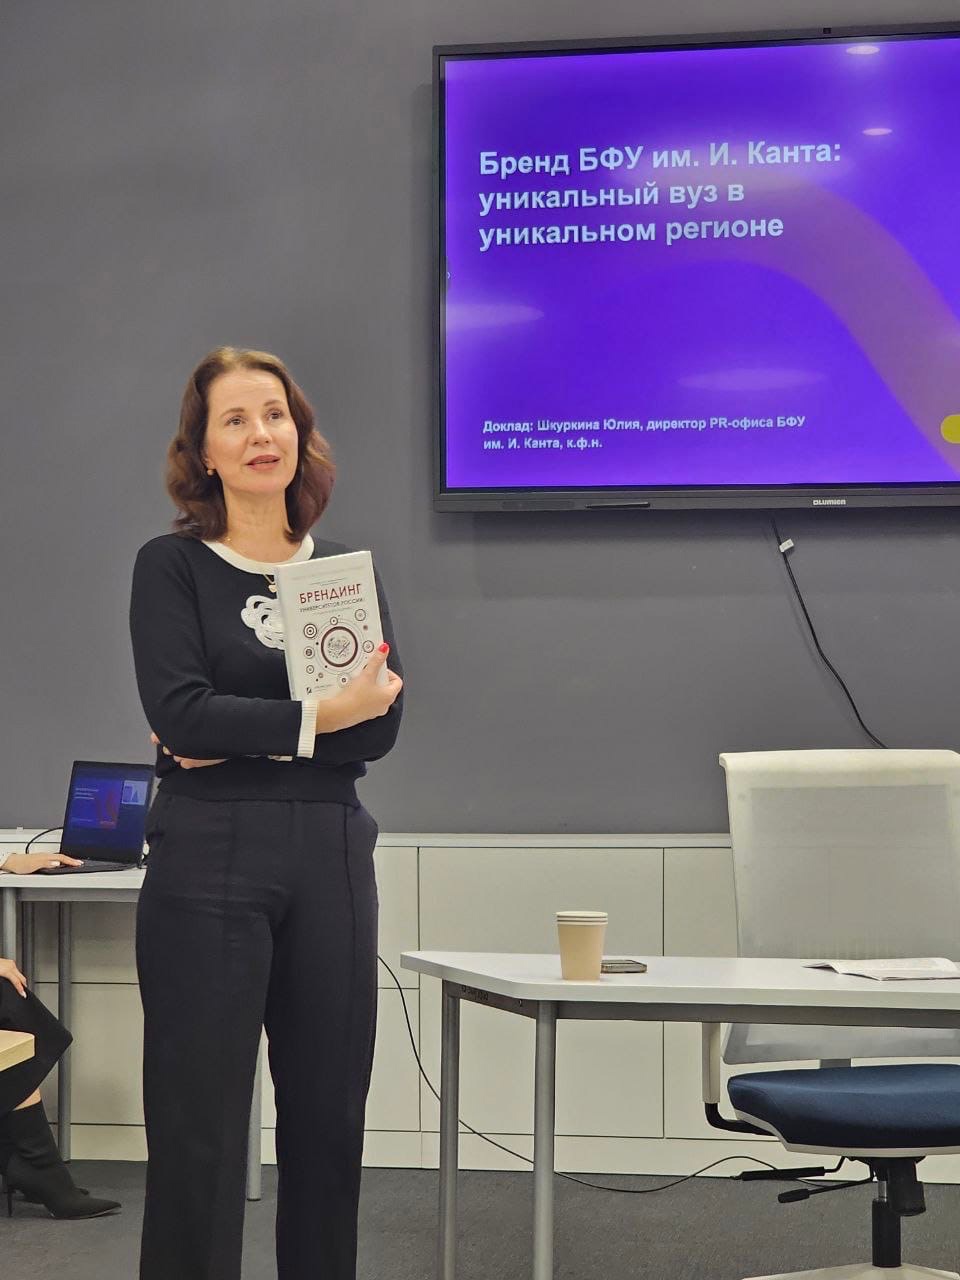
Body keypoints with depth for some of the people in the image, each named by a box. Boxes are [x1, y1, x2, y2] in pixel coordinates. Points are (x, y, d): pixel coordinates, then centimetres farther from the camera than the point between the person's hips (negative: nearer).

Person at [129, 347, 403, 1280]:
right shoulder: (172, 566, 2)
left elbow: (380, 726, 0)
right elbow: (180, 713, -12)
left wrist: (242, 739, -11)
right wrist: (315, 719, -18)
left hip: (332, 856, 4)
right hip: (207, 858, -4)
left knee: (328, 1112, 8)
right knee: (199, 1120, -1)